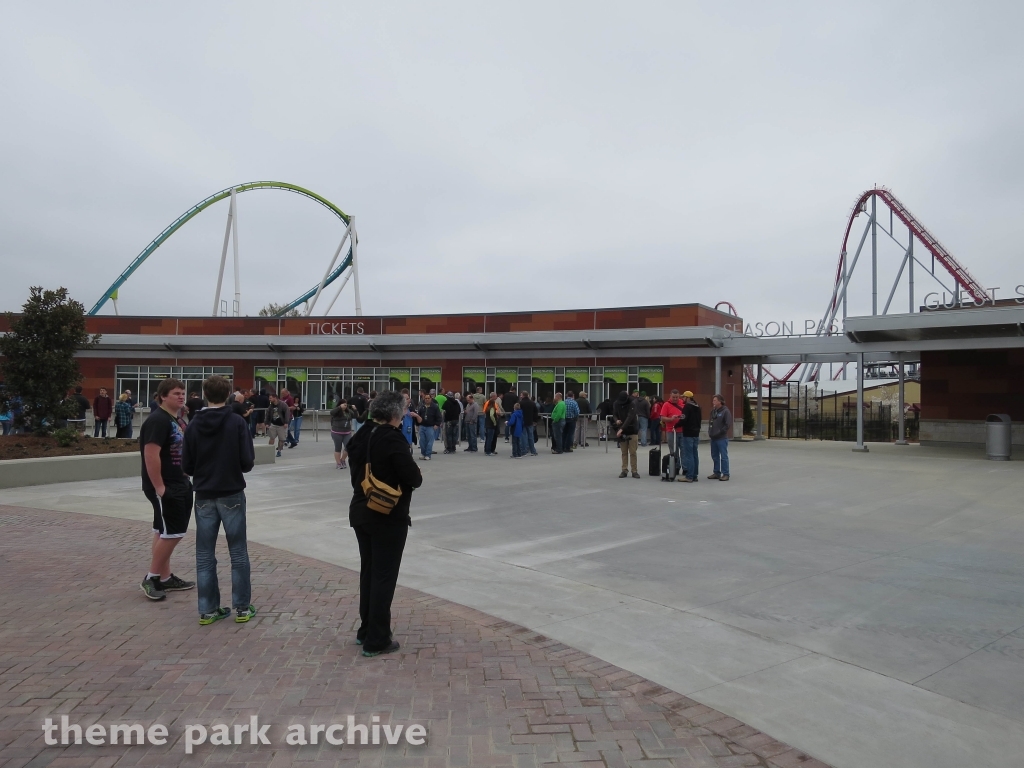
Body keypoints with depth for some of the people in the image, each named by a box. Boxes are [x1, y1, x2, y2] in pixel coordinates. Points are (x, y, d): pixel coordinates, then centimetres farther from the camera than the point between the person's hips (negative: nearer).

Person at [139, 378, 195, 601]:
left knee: (165, 532, 14)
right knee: (172, 533, -7)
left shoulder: (174, 419, 14)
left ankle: (165, 578, 21)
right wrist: (159, 486, -24)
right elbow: (151, 454, -24)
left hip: (178, 484, 10)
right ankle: (151, 578, 5)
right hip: (164, 487, -10)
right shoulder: (158, 419, -17)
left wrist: (183, 479, 20)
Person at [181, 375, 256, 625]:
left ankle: (208, 609, 14)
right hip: (232, 495, -2)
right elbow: (247, 461, -13)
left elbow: (186, 466, -2)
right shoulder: (237, 422, -11)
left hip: (204, 496, 2)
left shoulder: (194, 425, -2)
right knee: (238, 552, 7)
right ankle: (242, 607, 12)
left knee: (205, 554, 10)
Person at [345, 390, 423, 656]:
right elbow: (414, 479, -19)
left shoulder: (361, 437, 5)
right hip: (389, 518, -8)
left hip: (361, 512, 8)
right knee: (384, 576, 2)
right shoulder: (393, 439, -19)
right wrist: (413, 477, 1)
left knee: (368, 571, 18)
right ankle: (377, 641, 10)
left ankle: (366, 631, 30)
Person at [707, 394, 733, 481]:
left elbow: (728, 425, -14)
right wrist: (710, 432, 6)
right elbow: (710, 422, 19)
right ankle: (716, 473, 21)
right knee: (715, 456, 12)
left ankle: (725, 474, 4)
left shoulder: (725, 411, -9)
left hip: (722, 438, -7)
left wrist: (719, 433, -14)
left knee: (724, 456, -2)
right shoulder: (713, 411, 11)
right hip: (713, 438, 7)